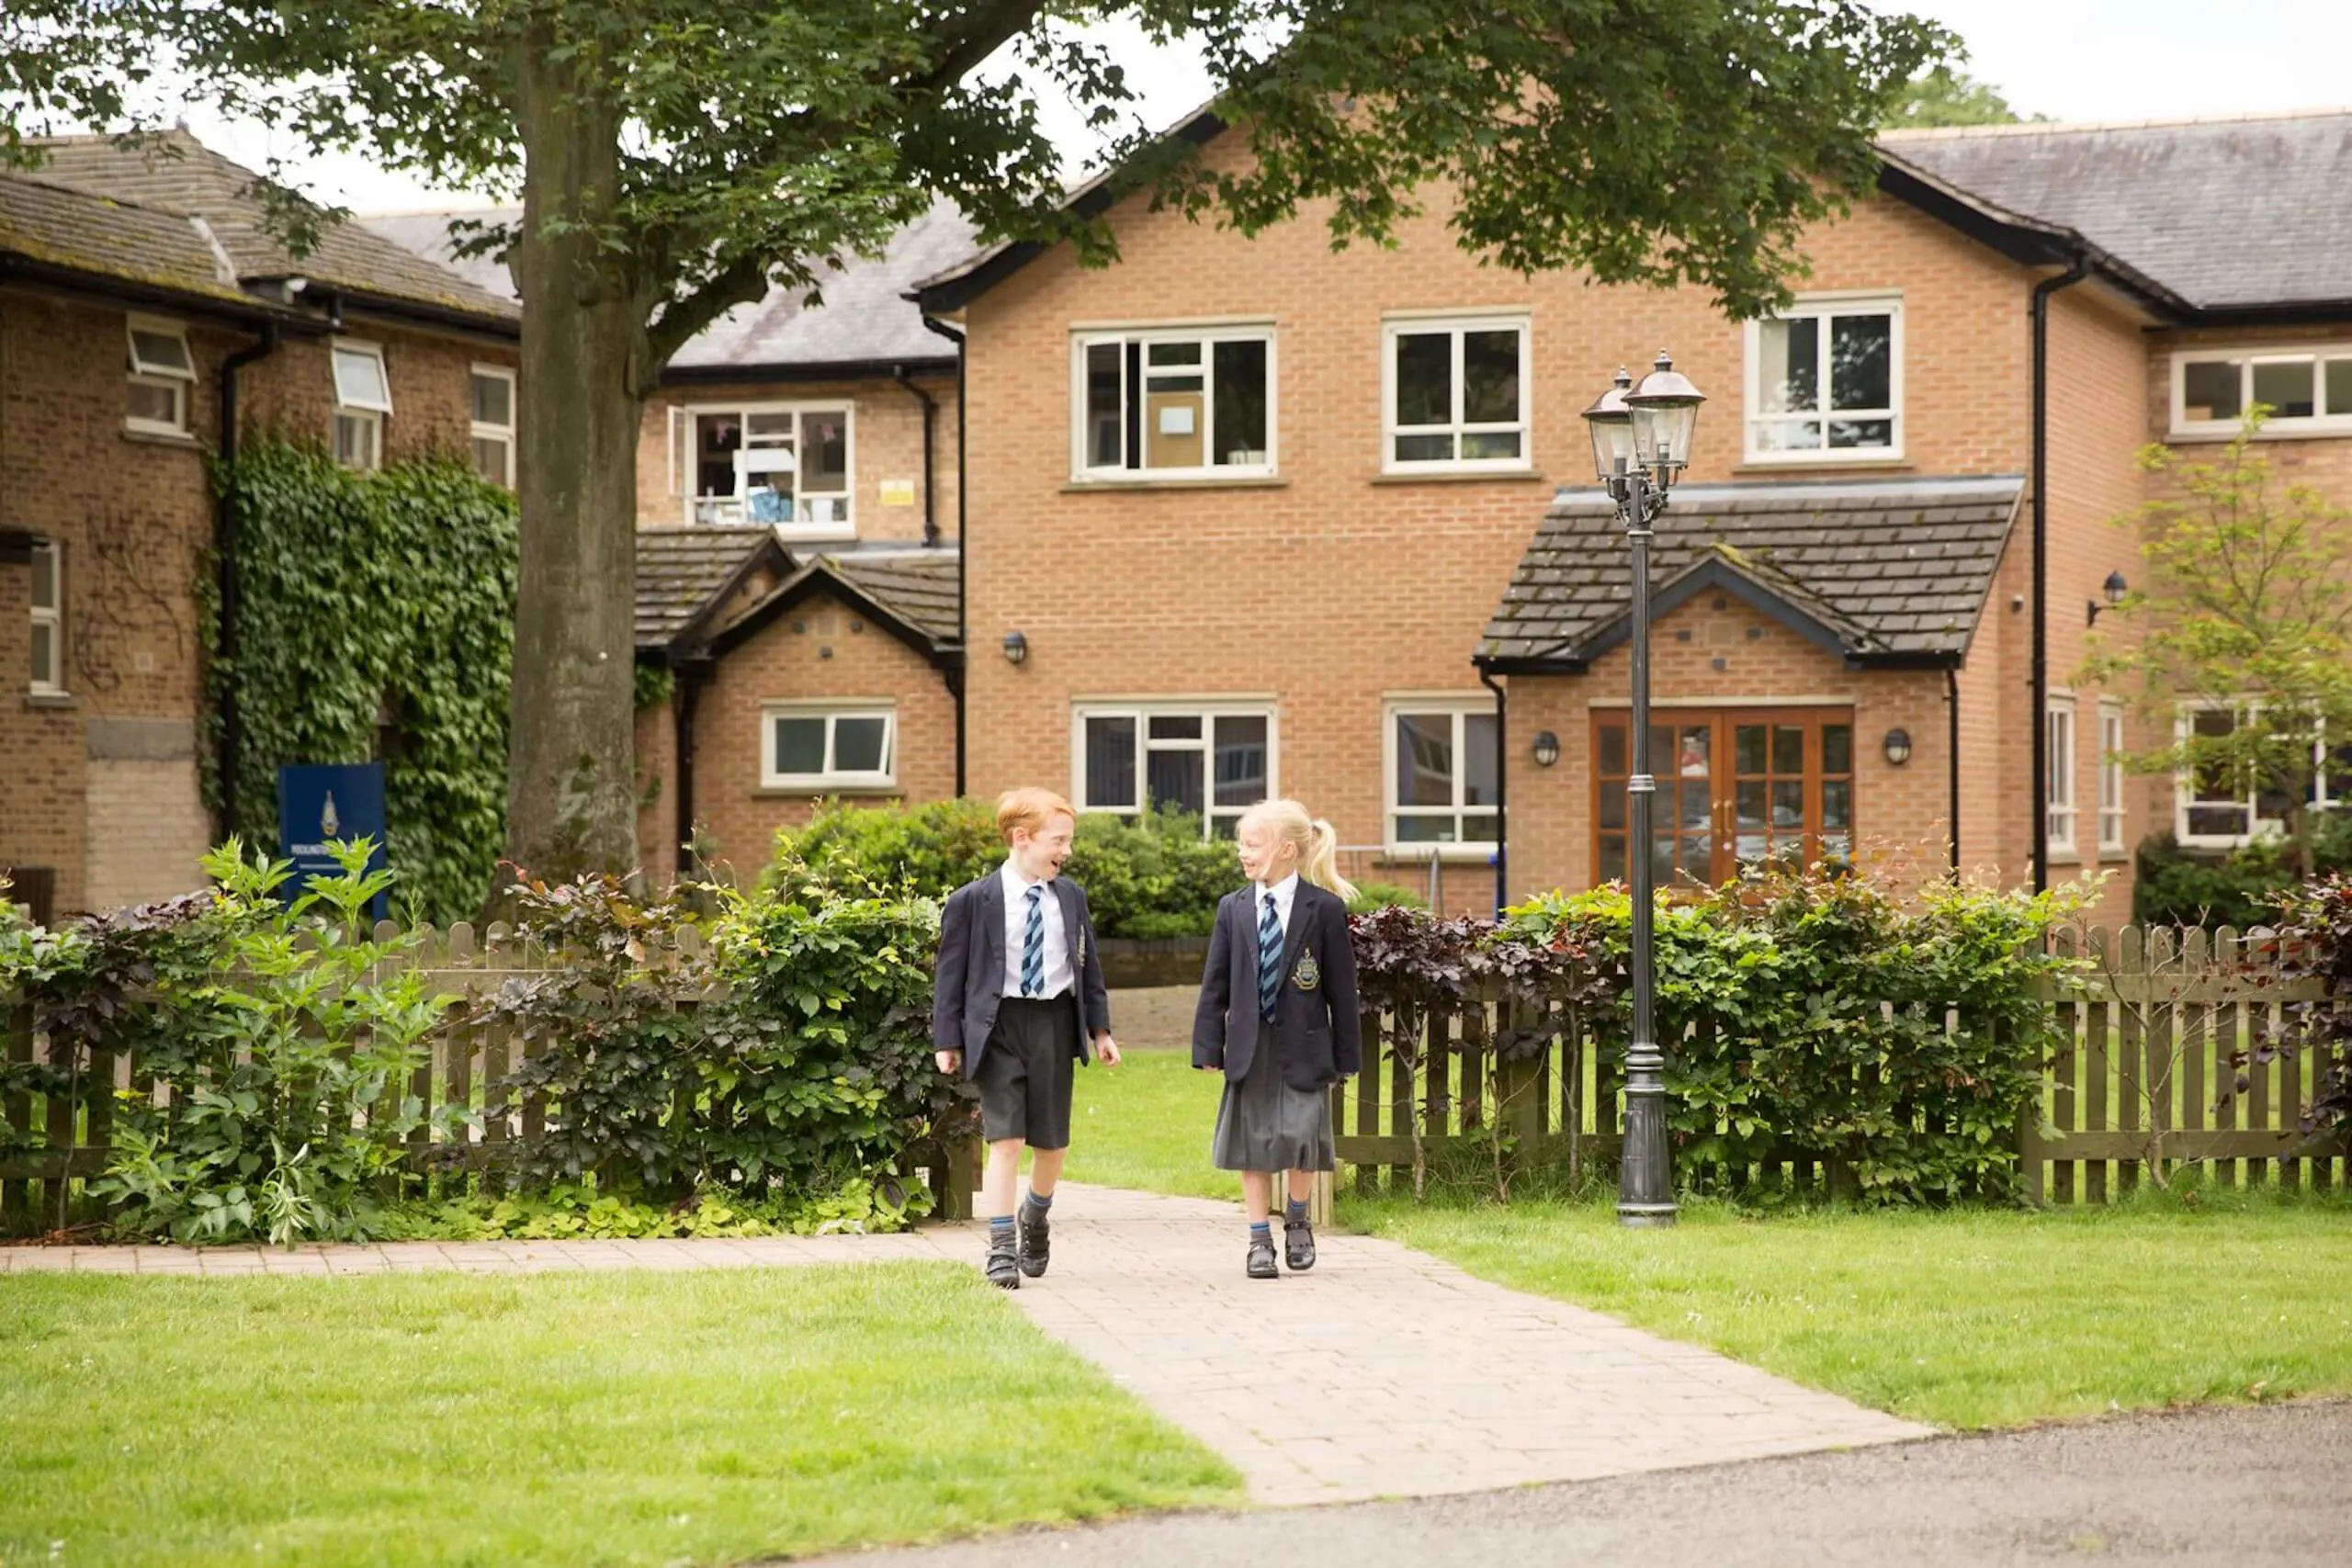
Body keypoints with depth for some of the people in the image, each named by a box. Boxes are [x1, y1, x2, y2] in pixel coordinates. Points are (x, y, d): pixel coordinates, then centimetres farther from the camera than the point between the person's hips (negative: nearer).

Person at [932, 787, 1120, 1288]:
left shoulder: (1071, 898, 7)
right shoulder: (973, 900, -6)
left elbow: (1088, 965, 14)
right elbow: (951, 972, -3)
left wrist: (1100, 1029, 10)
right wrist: (948, 1041, -6)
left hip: (1055, 1024, 4)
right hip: (998, 1026, -4)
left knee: (1053, 1144, 11)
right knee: (1006, 1140, -10)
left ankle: (1035, 1220, 39)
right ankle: (1002, 1251, -6)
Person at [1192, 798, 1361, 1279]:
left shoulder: (1325, 908, -4)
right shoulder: (1234, 909, 5)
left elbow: (1341, 986, -1)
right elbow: (1216, 983, 7)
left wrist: (1345, 1054, -1)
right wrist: (1208, 1046, 2)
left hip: (1303, 1045, -3)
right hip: (1249, 1046, 3)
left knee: (1301, 1137, -8)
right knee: (1252, 1142, 4)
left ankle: (1297, 1220, 19)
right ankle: (1260, 1238, 15)